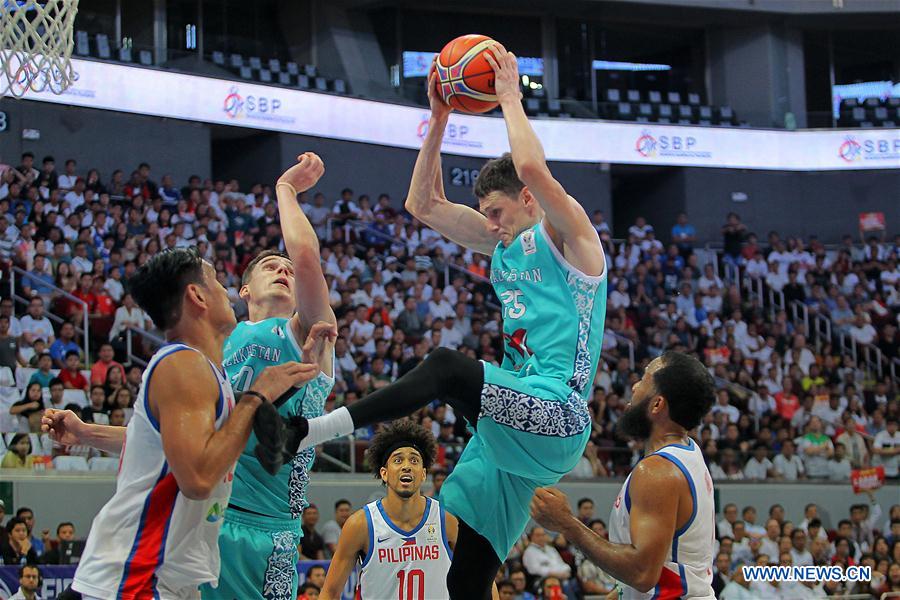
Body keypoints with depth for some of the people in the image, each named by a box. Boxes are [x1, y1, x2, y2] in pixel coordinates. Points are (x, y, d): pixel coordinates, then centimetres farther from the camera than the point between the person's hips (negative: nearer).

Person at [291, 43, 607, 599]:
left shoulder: (568, 233, -2)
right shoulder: (505, 243, 21)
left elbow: (531, 168, -22)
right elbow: (424, 204, 21)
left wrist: (510, 96, -10)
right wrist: (440, 118, 12)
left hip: (557, 418, -9)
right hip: (514, 428, 9)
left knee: (447, 366, -32)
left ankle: (311, 430, -35)